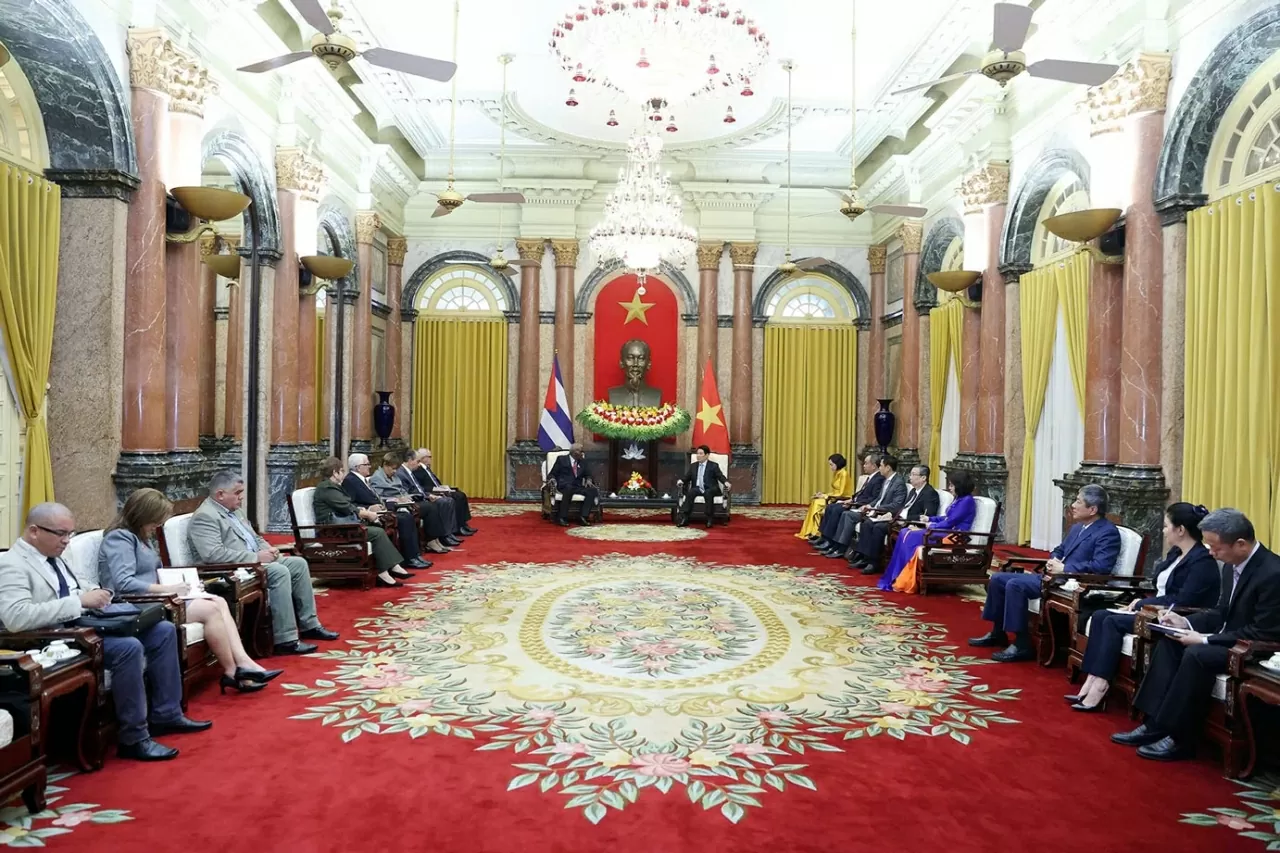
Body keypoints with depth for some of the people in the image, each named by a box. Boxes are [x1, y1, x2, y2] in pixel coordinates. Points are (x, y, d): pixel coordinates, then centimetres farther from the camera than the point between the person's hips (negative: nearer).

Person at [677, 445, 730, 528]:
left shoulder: (713, 466, 8)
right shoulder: (693, 466, 20)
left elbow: (721, 476, -1)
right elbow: (687, 477, 18)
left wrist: (726, 482, -23)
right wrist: (681, 481, -5)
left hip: (710, 489, -3)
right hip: (697, 488, 3)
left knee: (708, 493, -38)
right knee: (690, 492, -30)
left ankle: (709, 517, -33)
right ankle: (685, 517, -34)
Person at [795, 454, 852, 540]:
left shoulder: (844, 474, -16)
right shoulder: (836, 473, 12)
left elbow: (840, 493, -19)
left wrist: (825, 496, -14)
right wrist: (823, 493, -1)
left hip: (842, 501, -9)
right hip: (835, 498, 9)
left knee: (818, 504, -19)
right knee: (815, 502, -7)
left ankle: (816, 533, -9)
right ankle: (810, 532, -10)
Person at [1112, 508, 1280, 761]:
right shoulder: (1232, 565, 5)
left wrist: (1205, 639, -23)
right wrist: (1185, 622, -3)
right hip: (1228, 640, 9)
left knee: (1197, 653, -30)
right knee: (1168, 642, -9)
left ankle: (1180, 738, -17)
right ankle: (1154, 724, -11)